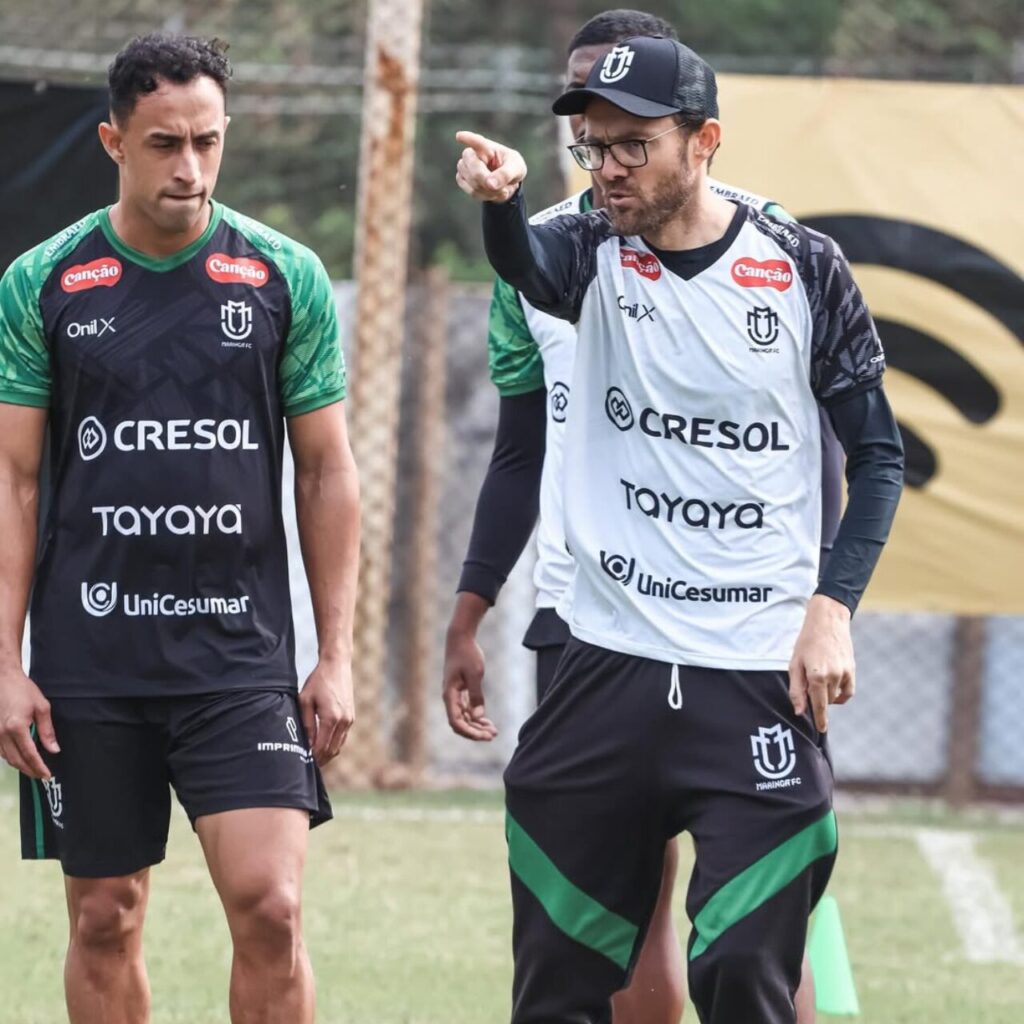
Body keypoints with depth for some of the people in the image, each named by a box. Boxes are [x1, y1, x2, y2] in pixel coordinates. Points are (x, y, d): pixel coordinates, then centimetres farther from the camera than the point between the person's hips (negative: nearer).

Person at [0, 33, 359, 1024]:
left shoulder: (287, 279, 3)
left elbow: (326, 471, 7)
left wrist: (336, 654, 2)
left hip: (241, 654, 0)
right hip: (87, 662, 1)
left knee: (270, 907, -12)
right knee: (104, 922, 6)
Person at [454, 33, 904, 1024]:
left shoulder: (804, 269, 1)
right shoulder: (593, 255, 3)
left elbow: (877, 453, 6)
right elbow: (523, 264, -21)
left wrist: (832, 606, -7)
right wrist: (499, 198, -44)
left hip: (759, 679, -2)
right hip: (607, 670, 2)